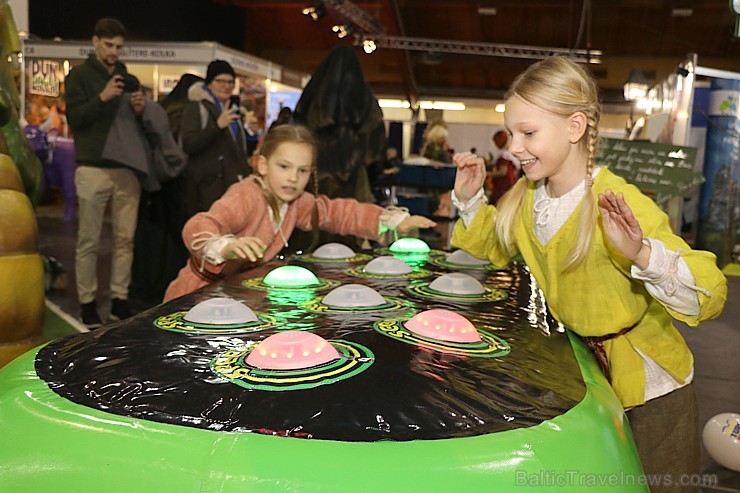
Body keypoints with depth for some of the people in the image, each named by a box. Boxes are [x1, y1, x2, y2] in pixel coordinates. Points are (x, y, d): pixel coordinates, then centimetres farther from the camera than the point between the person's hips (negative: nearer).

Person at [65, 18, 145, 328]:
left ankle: (119, 300, 11)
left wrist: (139, 110, -2)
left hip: (127, 168, 4)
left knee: (125, 238, 4)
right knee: (89, 241, -1)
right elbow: (74, 119, -6)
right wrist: (102, 98, -18)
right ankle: (87, 303, 7)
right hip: (93, 169, -4)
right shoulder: (80, 76, 4)